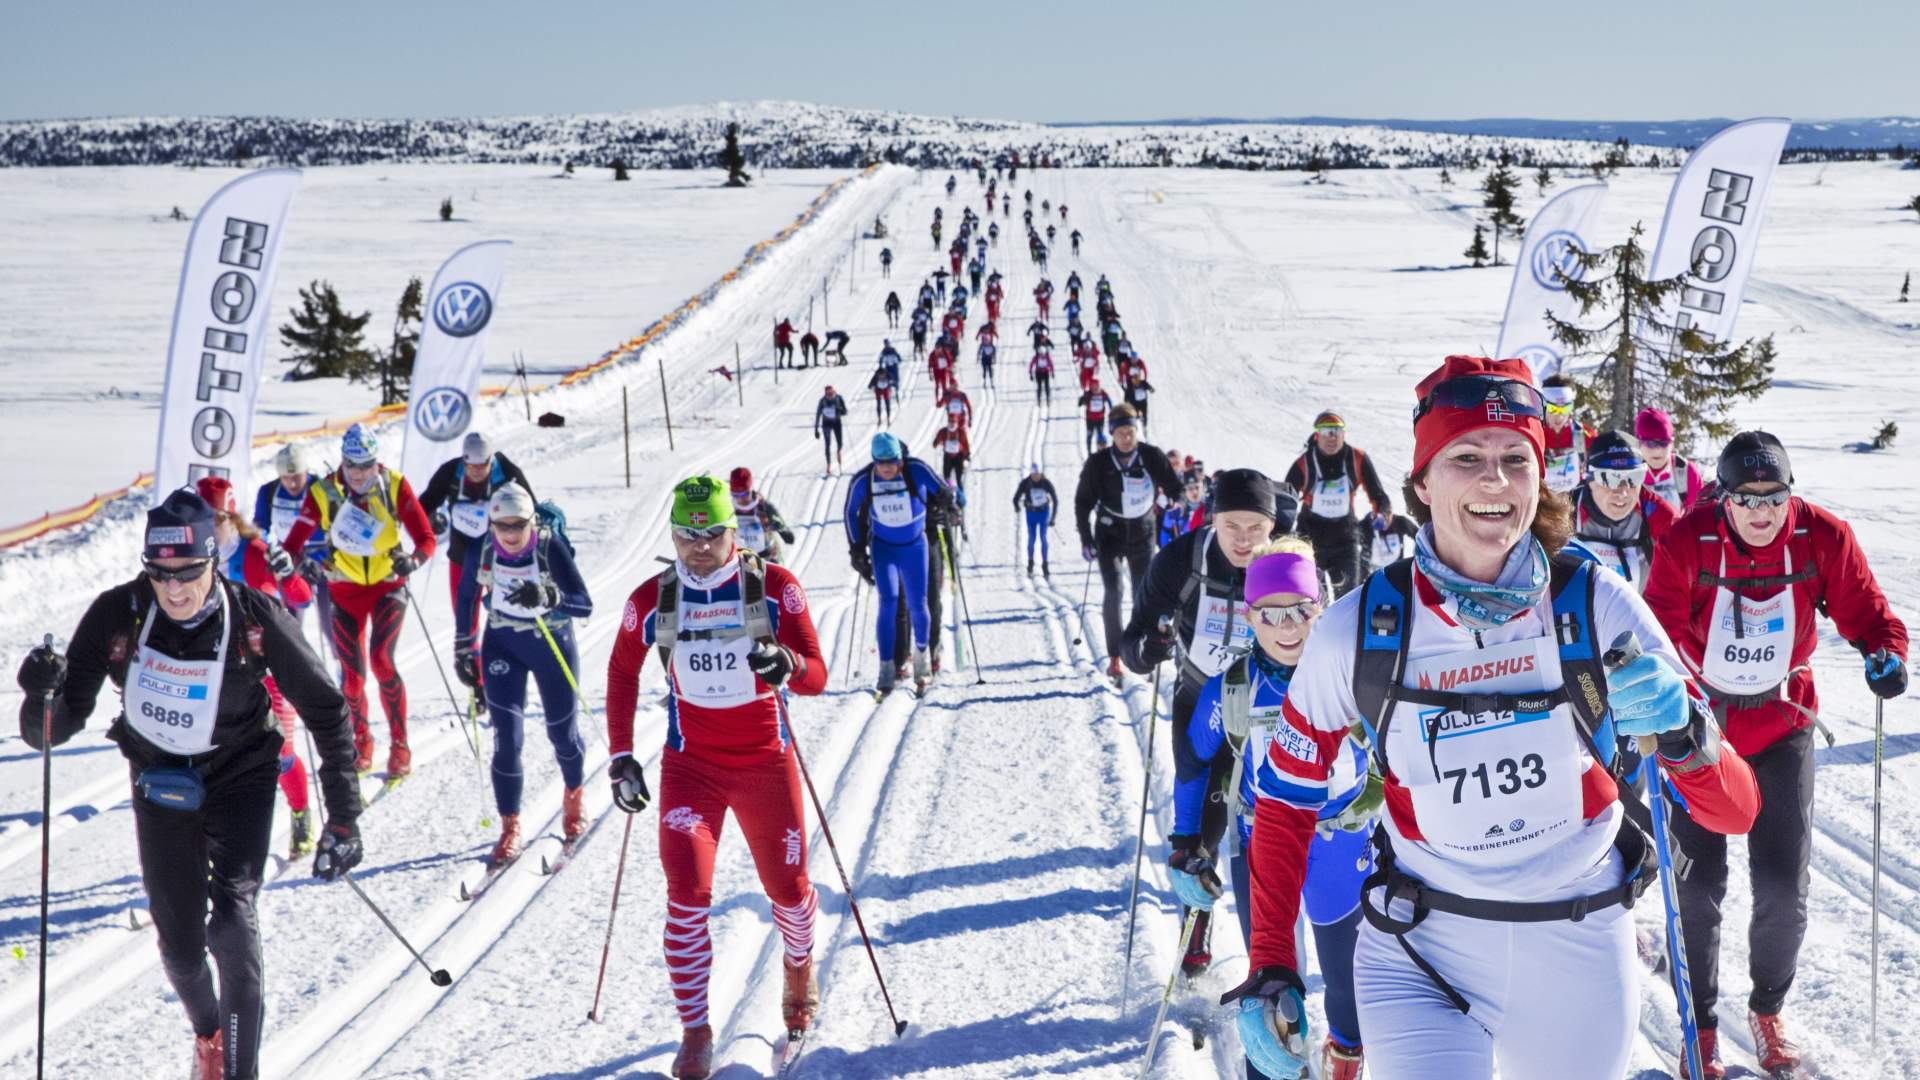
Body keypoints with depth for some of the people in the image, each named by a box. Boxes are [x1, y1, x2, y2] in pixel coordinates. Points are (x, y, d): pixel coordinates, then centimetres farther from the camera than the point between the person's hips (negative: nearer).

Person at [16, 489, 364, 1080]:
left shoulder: (254, 618, -24)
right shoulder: (118, 615, -21)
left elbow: (325, 710, -12)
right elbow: (54, 729, -18)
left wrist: (342, 818, -12)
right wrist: (44, 697, -42)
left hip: (240, 779, -2)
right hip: (159, 783, 2)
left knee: (231, 922, -22)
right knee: (179, 945, 8)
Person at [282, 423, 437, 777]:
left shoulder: (395, 486, -12)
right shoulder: (323, 493, -11)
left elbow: (426, 538, -14)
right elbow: (295, 541, -12)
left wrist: (414, 560, -35)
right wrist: (293, 560, -35)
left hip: (388, 585, -1)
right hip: (345, 589, 1)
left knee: (382, 661, -18)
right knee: (352, 673, -1)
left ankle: (399, 747, -7)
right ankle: (360, 741, 25)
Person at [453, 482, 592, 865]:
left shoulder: (551, 549, -24)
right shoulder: (481, 551, -15)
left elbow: (585, 604, -28)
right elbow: (467, 597, 3)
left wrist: (546, 597, -46)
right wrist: (463, 650, 7)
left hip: (553, 643, -1)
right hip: (502, 644, 1)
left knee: (561, 732, 11)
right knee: (507, 736, -9)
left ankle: (573, 796, 43)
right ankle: (510, 827, 3)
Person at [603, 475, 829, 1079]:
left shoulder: (775, 587, -9)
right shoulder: (652, 600, -4)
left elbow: (817, 676, -10)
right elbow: (622, 673, 11)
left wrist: (786, 665, -33)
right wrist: (621, 757, 6)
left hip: (766, 763, 0)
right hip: (691, 767, 0)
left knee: (788, 888, 10)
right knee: (687, 894, -13)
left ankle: (799, 968, 44)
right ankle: (695, 1031, -2)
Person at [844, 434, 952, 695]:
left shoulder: (917, 470, -20)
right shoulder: (862, 481, -16)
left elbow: (942, 493, -1)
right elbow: (851, 513, 0)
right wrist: (857, 551, 1)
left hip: (914, 546, 0)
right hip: (883, 548, 0)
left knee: (917, 604, 2)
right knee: (888, 601, -13)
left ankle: (921, 652, 30)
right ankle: (886, 668, -8)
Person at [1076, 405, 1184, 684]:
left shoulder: (1151, 456, -10)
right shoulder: (1098, 463, -12)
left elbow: (1174, 488, -2)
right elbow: (1083, 501, -3)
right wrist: (1086, 540, -7)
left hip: (1142, 532, 2)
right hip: (1110, 533, -1)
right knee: (1112, 592, -12)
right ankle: (1115, 657, -7)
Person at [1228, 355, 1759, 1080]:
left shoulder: (1596, 606, -11)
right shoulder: (1359, 632, -12)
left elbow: (1734, 812, -10)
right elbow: (1285, 804, 2)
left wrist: (1685, 735, -30)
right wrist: (1269, 970, -4)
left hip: (1580, 957, 2)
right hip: (1421, 955, -1)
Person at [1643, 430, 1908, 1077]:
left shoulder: (1824, 538, -12)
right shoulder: (1686, 543, -18)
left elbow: (1862, 607, -3)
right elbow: (1660, 630, -18)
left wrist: (1884, 649, -23)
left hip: (1781, 724, 2)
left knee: (1784, 888, 2)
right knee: (1699, 887, 0)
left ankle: (1768, 1009, 28)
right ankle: (1700, 1027, 19)